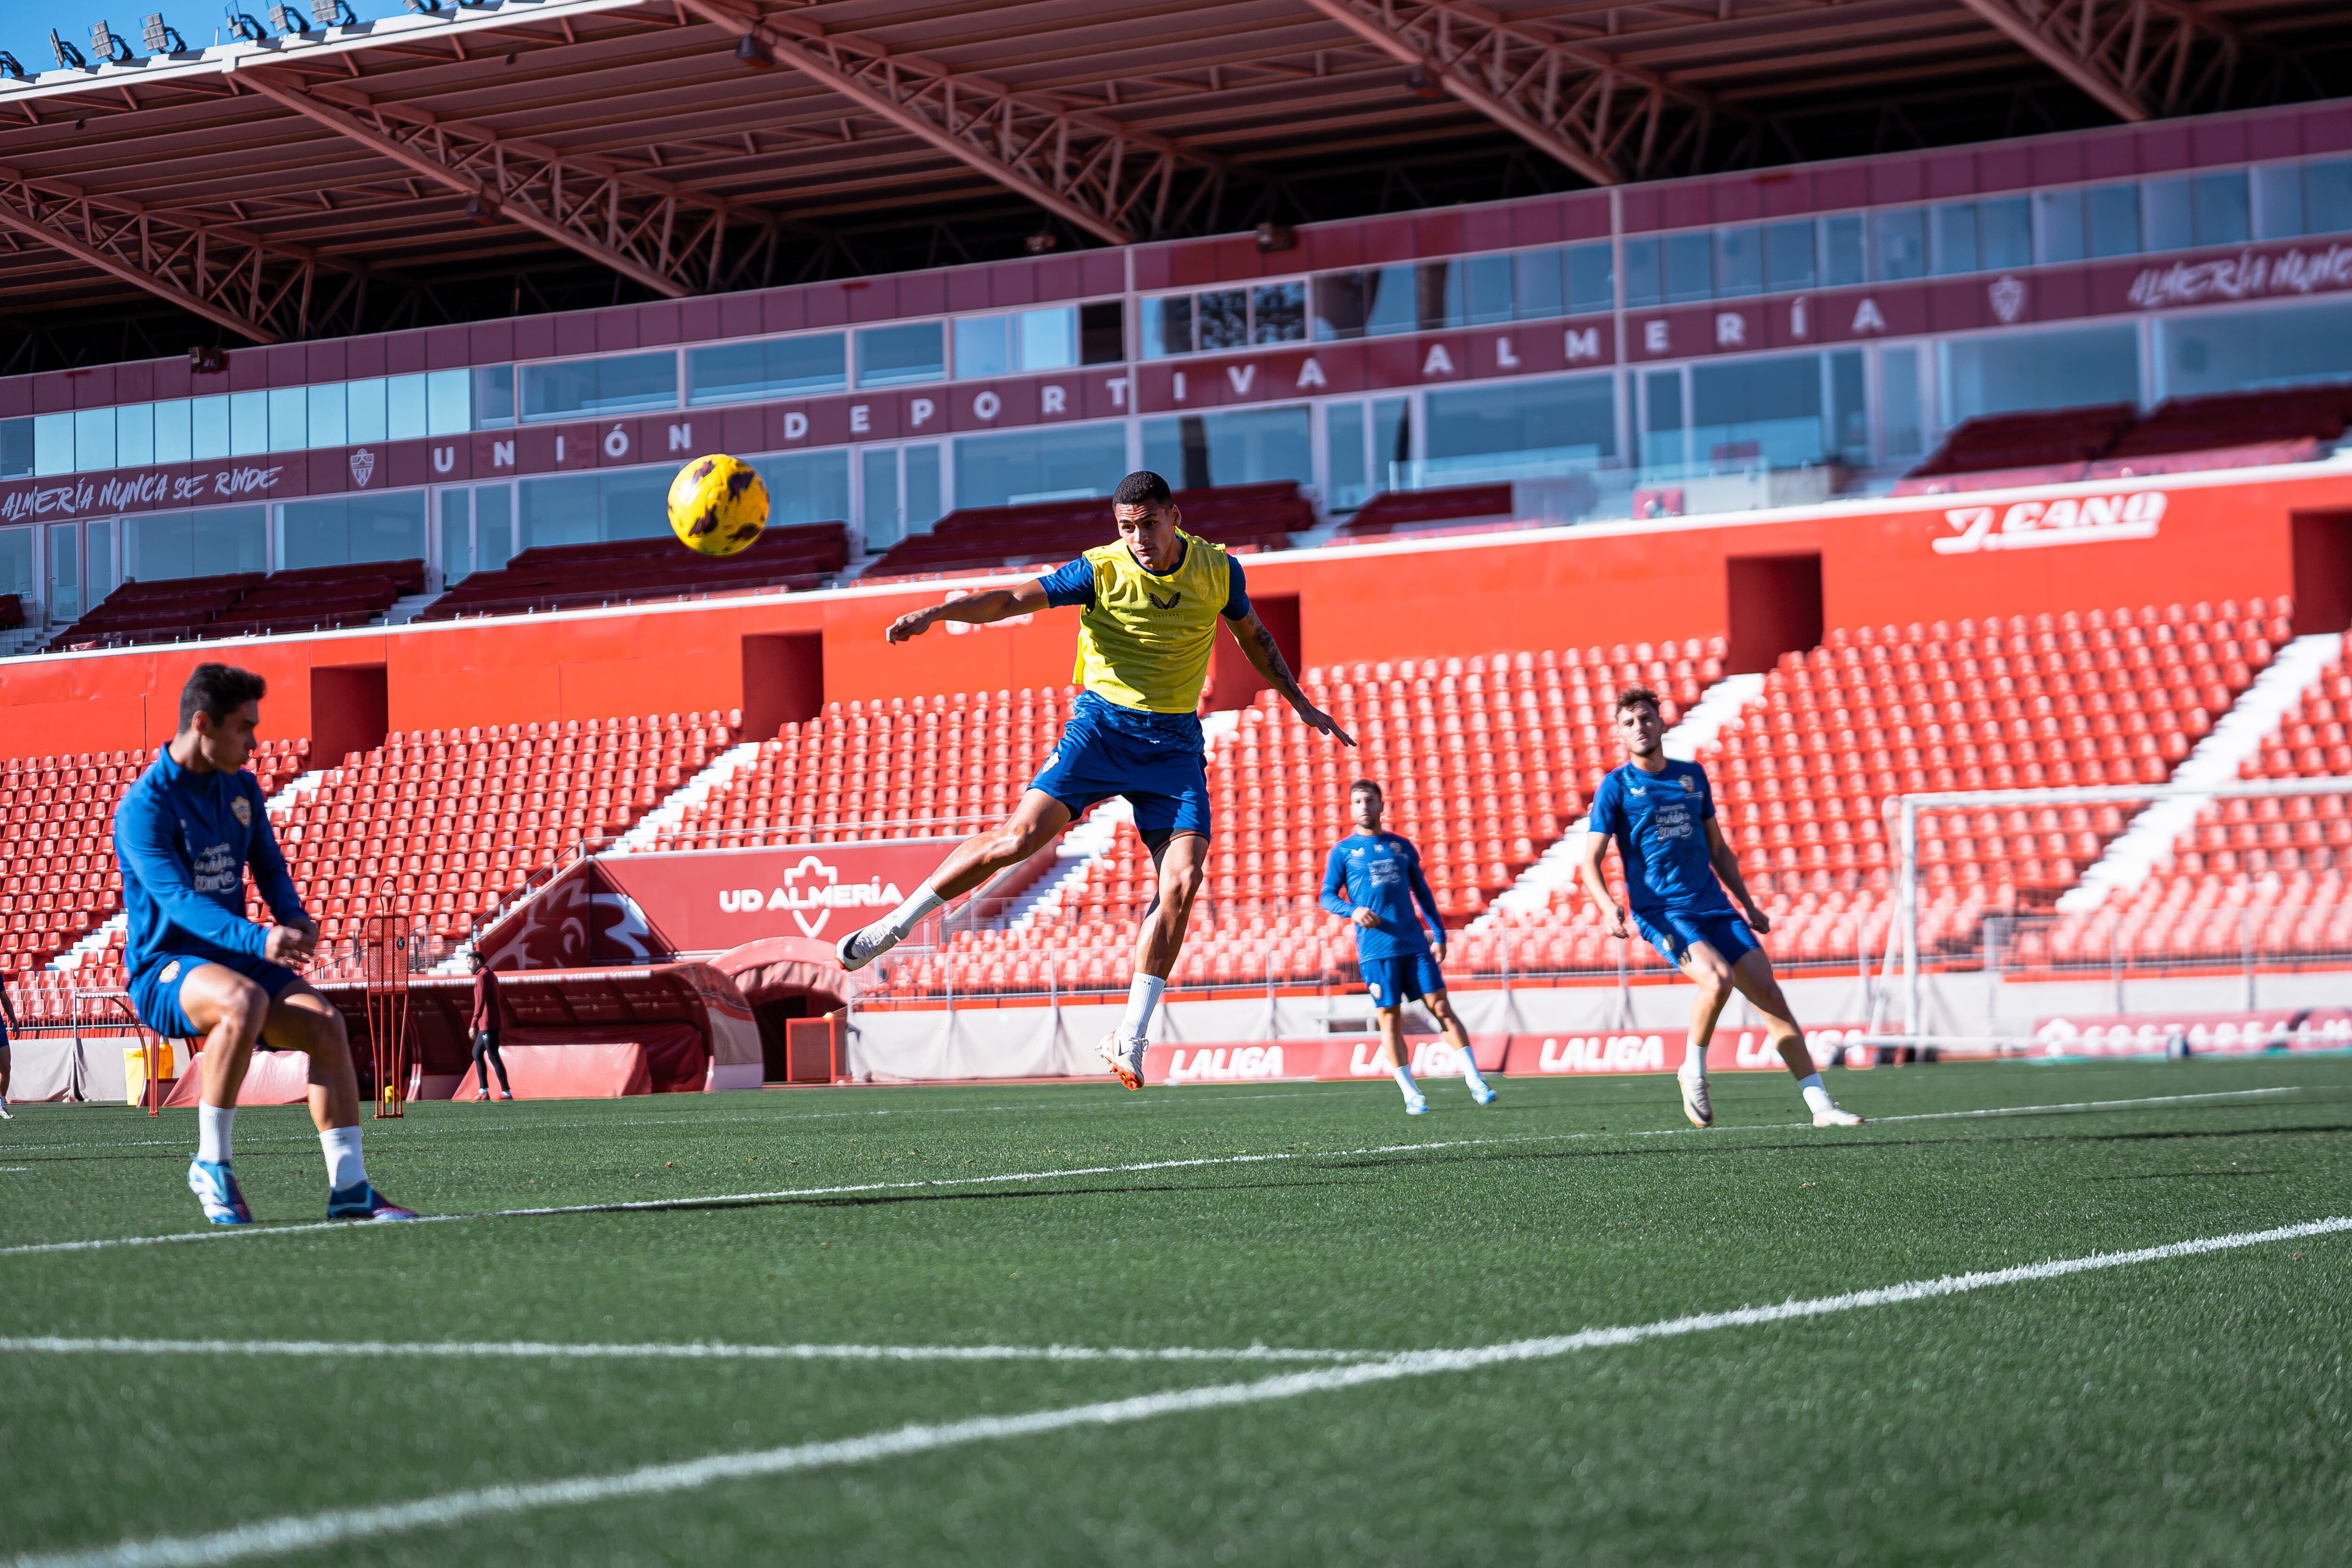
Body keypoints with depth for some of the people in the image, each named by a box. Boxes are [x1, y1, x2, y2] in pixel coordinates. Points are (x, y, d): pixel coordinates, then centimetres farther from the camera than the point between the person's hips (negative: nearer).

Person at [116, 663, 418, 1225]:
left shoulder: (241, 788, 9)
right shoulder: (143, 808, -16)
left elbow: (268, 866, 15)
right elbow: (178, 899, -28)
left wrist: (292, 917, -10)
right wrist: (259, 940, -43)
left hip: (233, 958, 7)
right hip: (162, 971, -7)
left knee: (325, 1022, -16)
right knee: (244, 999, -38)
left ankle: (349, 1189, -12)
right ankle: (211, 1165, -24)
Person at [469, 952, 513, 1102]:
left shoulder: (483, 976, -13)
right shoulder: (491, 974, 17)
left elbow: (480, 1001, -21)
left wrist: (474, 1024, -25)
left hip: (487, 1025, -10)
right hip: (486, 1026, 10)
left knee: (493, 1057, -8)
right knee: (477, 1053, 15)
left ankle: (506, 1092, -8)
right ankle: (484, 1092, 13)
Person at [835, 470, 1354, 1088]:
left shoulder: (1218, 570, -2)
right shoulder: (1102, 571, -11)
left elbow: (1253, 635, 17)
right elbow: (1016, 599, -20)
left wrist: (1301, 705, 21)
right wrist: (936, 613, -34)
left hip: (1174, 740, 2)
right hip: (1103, 725, -2)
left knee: (1183, 879, -14)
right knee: (1020, 835, -18)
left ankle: (1130, 1037, -5)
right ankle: (897, 923, 0)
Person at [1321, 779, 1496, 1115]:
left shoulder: (1402, 847, 14)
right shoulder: (1343, 851, 5)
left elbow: (1422, 892, 19)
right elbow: (1327, 897, 2)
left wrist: (1439, 935, 14)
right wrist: (1353, 911, -18)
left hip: (1414, 944, 2)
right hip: (1375, 949, -2)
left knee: (1441, 1008, -4)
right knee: (1390, 1019, -2)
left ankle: (1475, 1083, -3)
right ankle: (1411, 1096, 5)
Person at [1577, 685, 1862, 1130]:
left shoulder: (1692, 776, 14)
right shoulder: (1616, 787, 0)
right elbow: (1590, 861, -4)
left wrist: (1748, 905, 17)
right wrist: (1609, 906, -22)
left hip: (1714, 908, 5)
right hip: (1661, 912, -5)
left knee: (1768, 993, -5)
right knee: (1718, 979, -29)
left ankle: (1821, 1106, -3)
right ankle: (1694, 1072, -4)